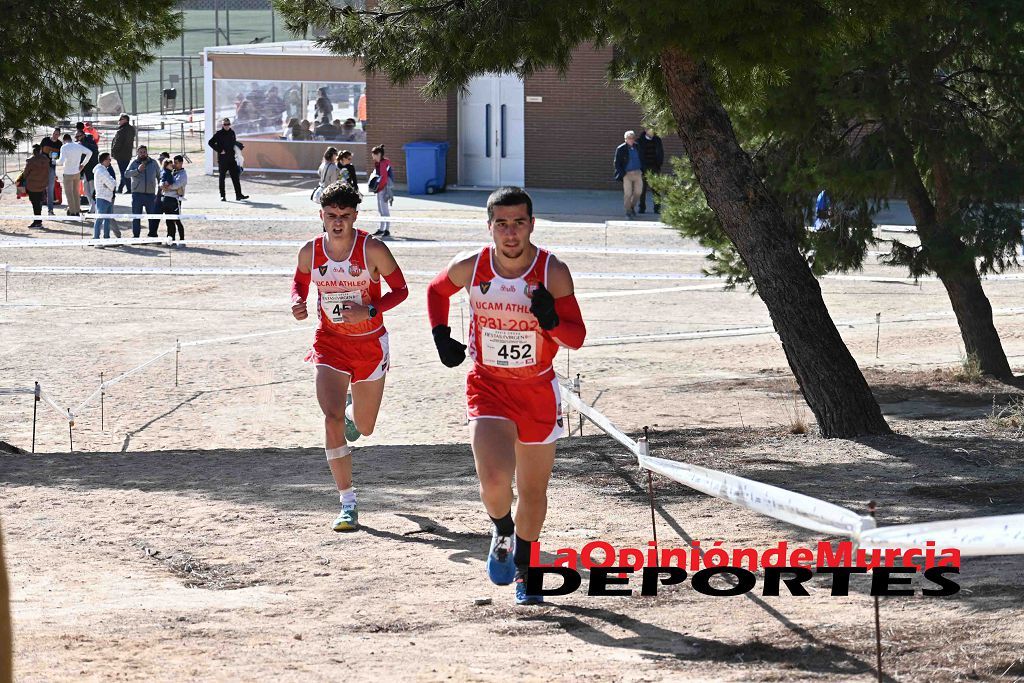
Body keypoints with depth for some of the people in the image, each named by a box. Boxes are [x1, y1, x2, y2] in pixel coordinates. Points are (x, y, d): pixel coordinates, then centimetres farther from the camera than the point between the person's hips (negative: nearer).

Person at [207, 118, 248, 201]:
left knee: (235, 177, 2)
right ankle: (222, 196, 8)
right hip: (222, 159, -4)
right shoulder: (219, 134, -5)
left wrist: (240, 146, 7)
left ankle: (239, 195, 3)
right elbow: (210, 142, -11)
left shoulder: (232, 133, 11)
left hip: (232, 159, 4)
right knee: (222, 178, 3)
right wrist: (219, 150, -16)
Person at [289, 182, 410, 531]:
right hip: (329, 342, 0)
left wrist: (369, 311, -24)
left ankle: (353, 413, 56)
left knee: (364, 427, 14)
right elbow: (300, 283, 12)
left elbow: (400, 289, -8)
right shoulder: (310, 252, -8)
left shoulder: (373, 250, -16)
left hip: (370, 342, 0)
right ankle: (348, 504, -11)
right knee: (332, 419, -18)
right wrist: (298, 302, -12)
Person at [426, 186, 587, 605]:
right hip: (488, 387, -1)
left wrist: (552, 321, -32)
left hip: (538, 391, 1)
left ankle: (523, 567, 38)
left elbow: (577, 337, -11)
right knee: (494, 481, -22)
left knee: (533, 490, 13)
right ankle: (502, 533, 12)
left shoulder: (553, 272, -13)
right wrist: (441, 335, -1)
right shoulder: (470, 268, -10)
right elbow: (436, 290, 13)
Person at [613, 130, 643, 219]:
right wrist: (623, 174, -11)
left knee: (638, 192, 6)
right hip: (627, 174, -4)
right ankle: (628, 211, 8)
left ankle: (632, 207, 30)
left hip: (637, 173, 4)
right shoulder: (621, 149, -5)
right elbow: (617, 163, -3)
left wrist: (642, 171, 8)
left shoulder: (637, 147, 7)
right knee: (628, 193, -5)